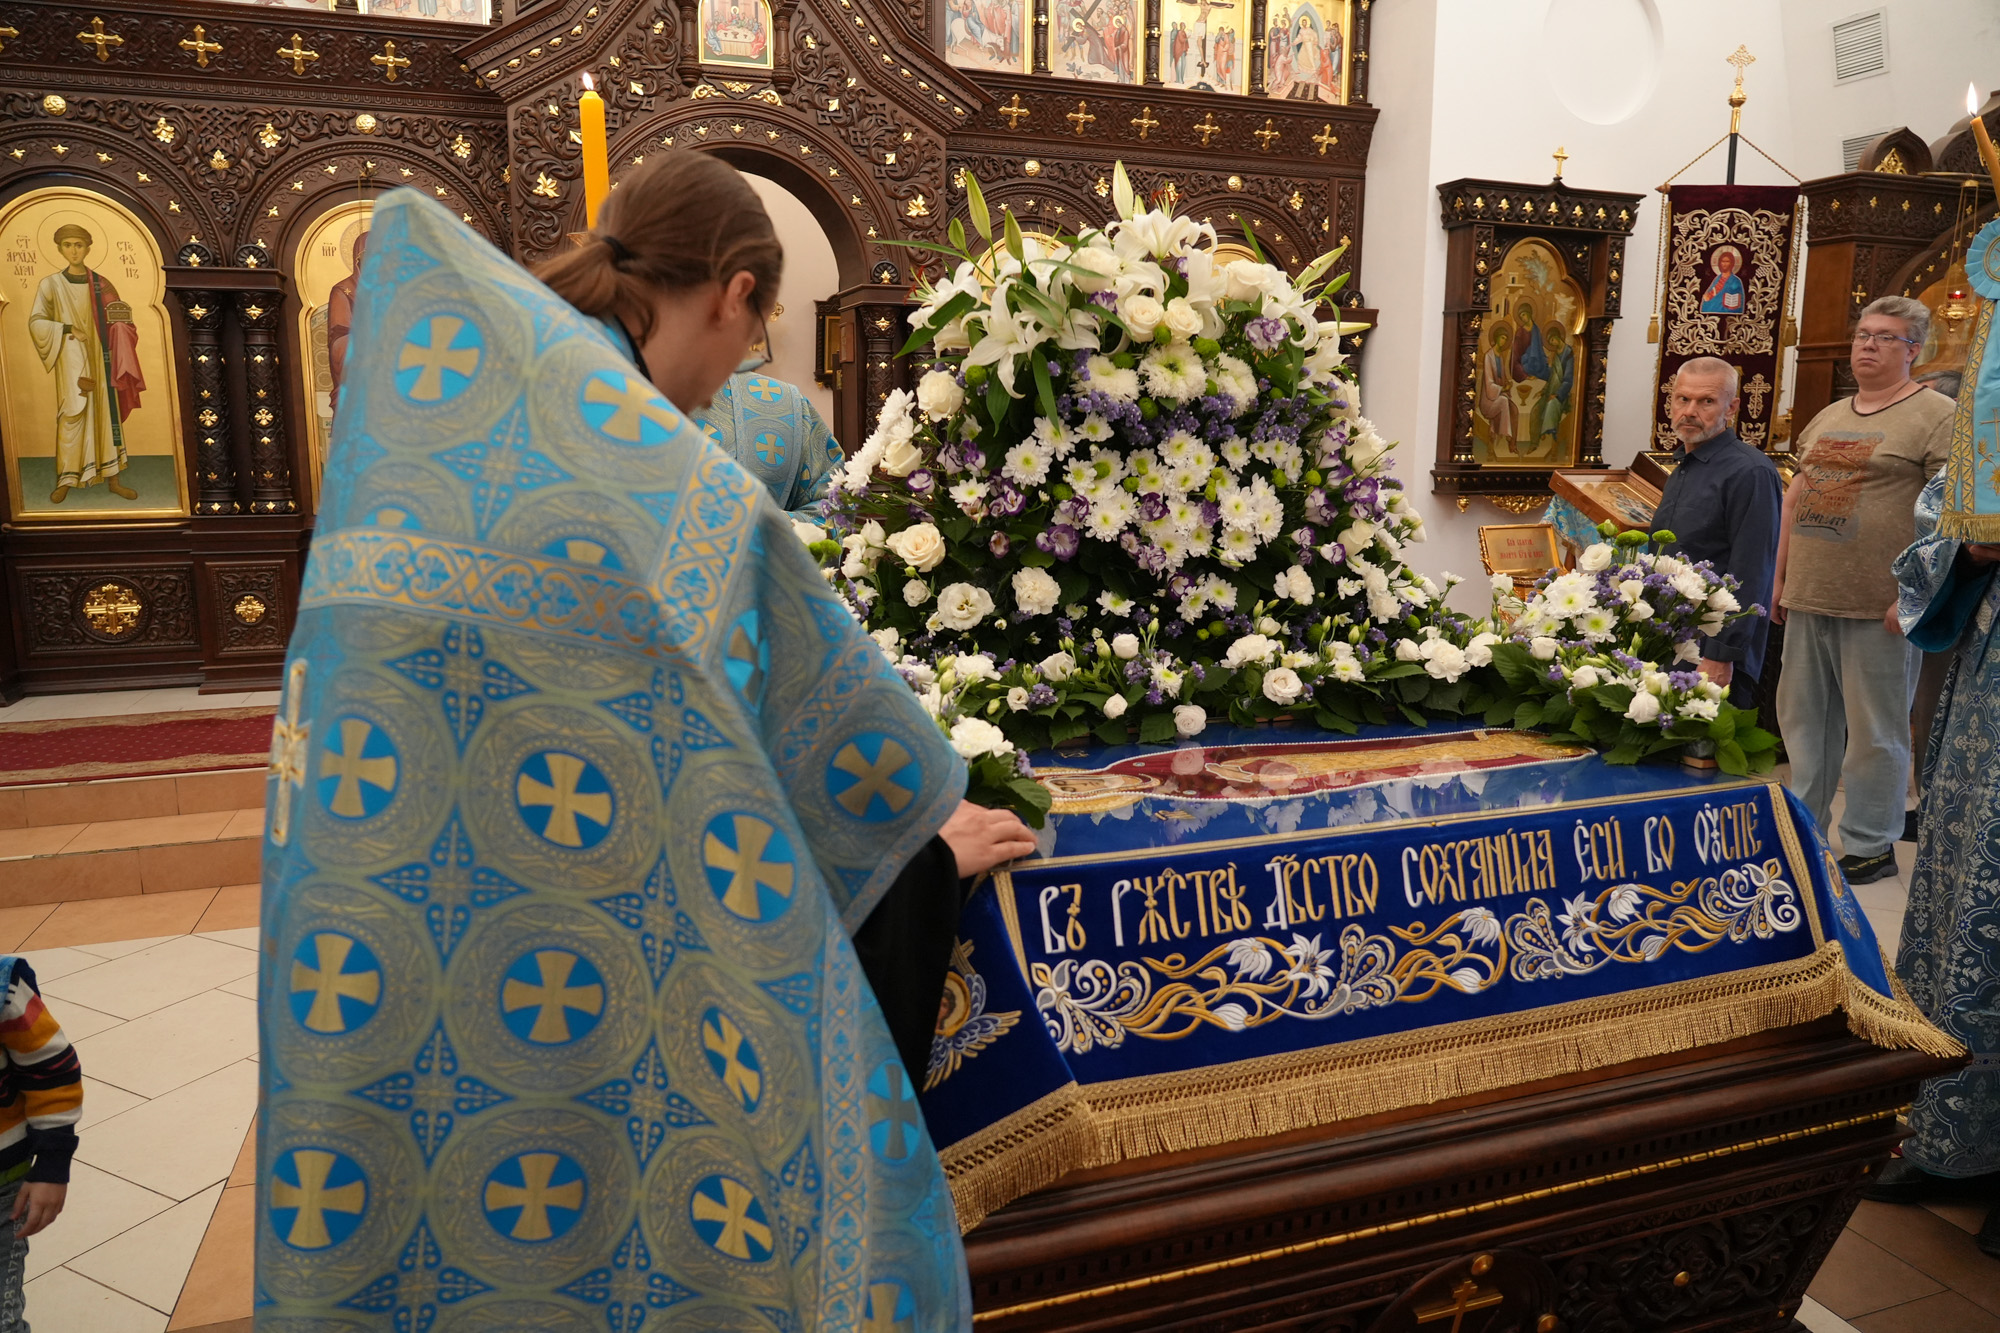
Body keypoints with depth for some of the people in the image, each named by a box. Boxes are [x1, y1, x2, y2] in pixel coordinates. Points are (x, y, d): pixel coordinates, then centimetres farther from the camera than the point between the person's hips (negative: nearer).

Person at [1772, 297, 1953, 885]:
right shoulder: (1828, 417, 16)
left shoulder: (1937, 417, -6)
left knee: (1875, 732, 3)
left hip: (1877, 609, -7)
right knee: (1804, 719, 14)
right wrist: (1781, 578, 15)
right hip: (1808, 601, 7)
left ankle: (1871, 846, 15)